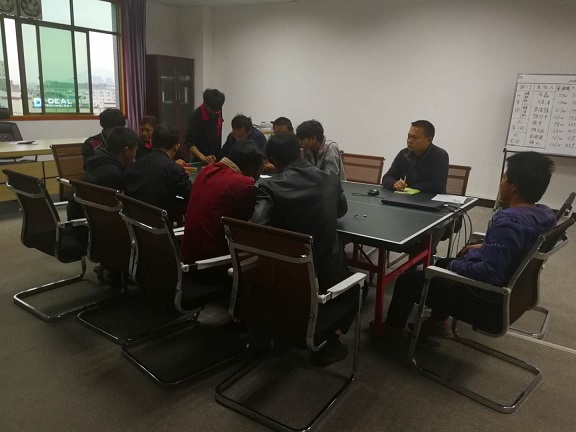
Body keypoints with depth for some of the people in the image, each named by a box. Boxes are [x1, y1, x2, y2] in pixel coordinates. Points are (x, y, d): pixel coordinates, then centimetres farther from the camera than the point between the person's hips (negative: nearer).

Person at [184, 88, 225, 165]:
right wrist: (203, 158, -34)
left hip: (217, 158, 6)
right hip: (202, 162, -5)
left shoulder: (218, 111, -4)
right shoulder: (197, 117, -21)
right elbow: (190, 144, -21)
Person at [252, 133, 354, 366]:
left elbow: (257, 226, -25)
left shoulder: (270, 186, -11)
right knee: (352, 286, 31)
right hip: (326, 271, 0)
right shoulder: (330, 180, -2)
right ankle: (329, 342, 12)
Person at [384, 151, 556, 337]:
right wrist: (484, 247, 11)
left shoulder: (508, 222, -32)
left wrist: (454, 265, -19)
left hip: (486, 299, -9)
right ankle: (437, 321, 34)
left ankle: (392, 328, 27)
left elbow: (489, 273, -35)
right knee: (443, 263, 30)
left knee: (408, 280, 4)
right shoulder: (545, 215, -4)